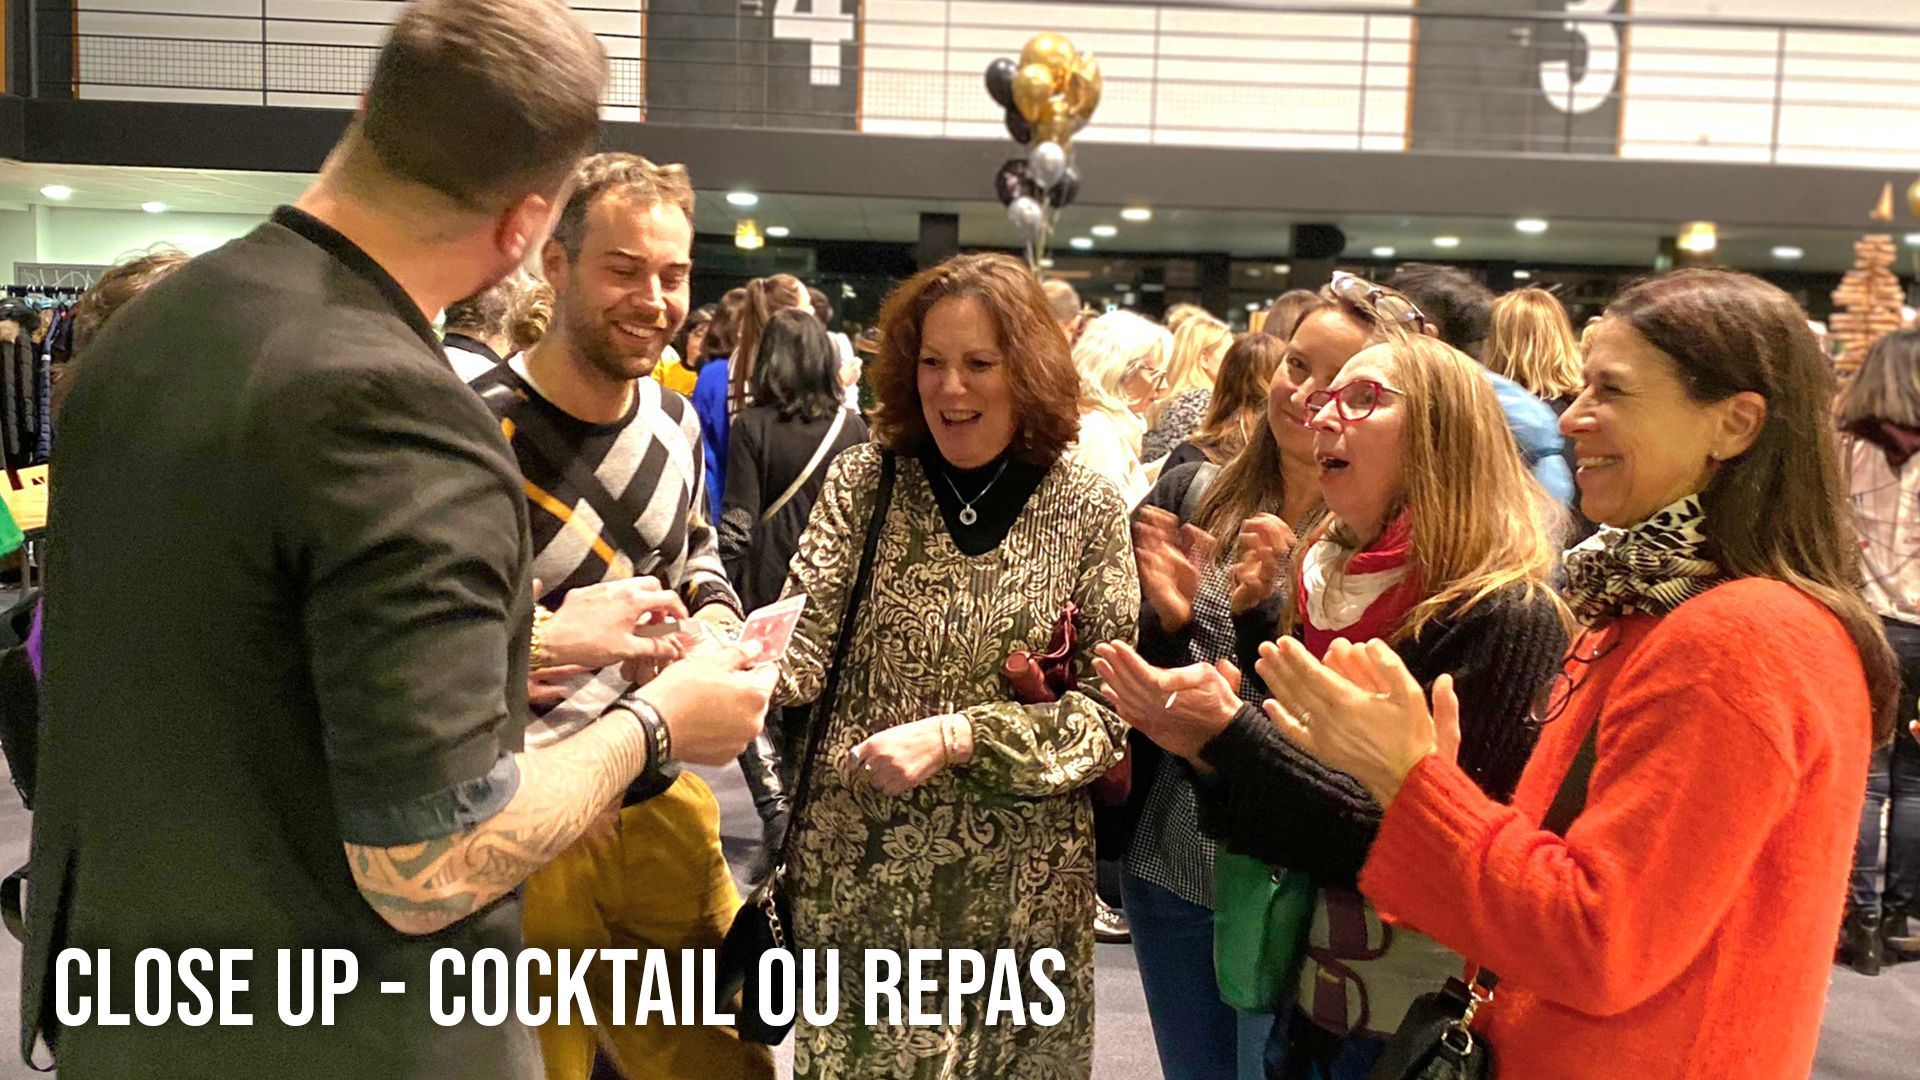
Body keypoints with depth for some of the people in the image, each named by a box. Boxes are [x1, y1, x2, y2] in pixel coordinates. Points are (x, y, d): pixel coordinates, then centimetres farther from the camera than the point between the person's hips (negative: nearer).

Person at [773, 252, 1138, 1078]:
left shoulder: (1088, 510, -5)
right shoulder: (862, 481, -2)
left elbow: (1107, 714, -8)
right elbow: (804, 644, -10)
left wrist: (956, 737, -20)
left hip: (1015, 881, 0)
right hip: (856, 865, 1)